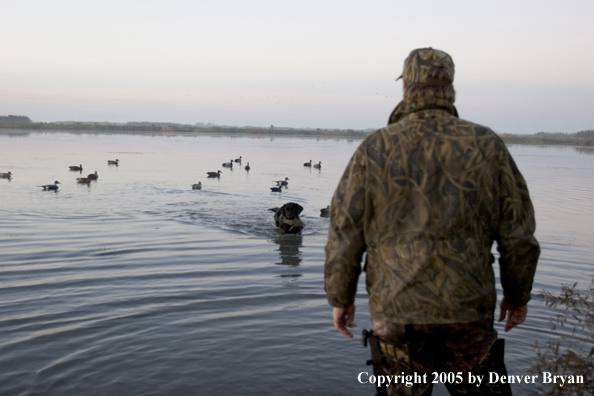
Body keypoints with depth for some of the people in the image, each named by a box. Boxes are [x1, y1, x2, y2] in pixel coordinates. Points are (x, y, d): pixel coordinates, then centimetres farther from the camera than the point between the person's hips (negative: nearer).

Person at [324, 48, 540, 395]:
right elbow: (517, 233, 1)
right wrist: (518, 295, 15)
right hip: (468, 307, 0)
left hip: (396, 308, 0)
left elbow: (345, 234, -1)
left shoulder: (374, 149, -3)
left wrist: (341, 298, 11)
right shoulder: (487, 146, -2)